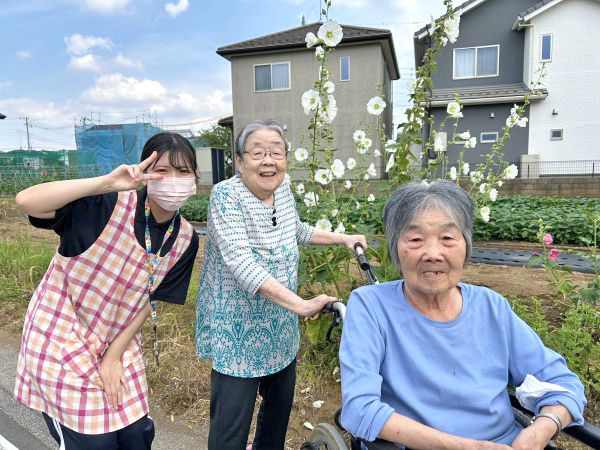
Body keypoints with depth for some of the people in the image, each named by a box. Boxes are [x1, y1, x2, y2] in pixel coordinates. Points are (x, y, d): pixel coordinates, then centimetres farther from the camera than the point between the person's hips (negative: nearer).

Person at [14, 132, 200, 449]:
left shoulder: (185, 239, -8)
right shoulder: (107, 205, -23)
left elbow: (150, 299, -2)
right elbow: (26, 201, -35)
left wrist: (113, 357, -4)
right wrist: (108, 182, -44)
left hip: (119, 341, 5)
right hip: (61, 339, -4)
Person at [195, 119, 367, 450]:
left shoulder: (283, 191, 1)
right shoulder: (226, 196, -19)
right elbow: (241, 262, -30)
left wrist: (342, 238, 17)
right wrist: (301, 304, -36)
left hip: (280, 330, 7)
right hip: (237, 332, -7)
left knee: (281, 403, 23)